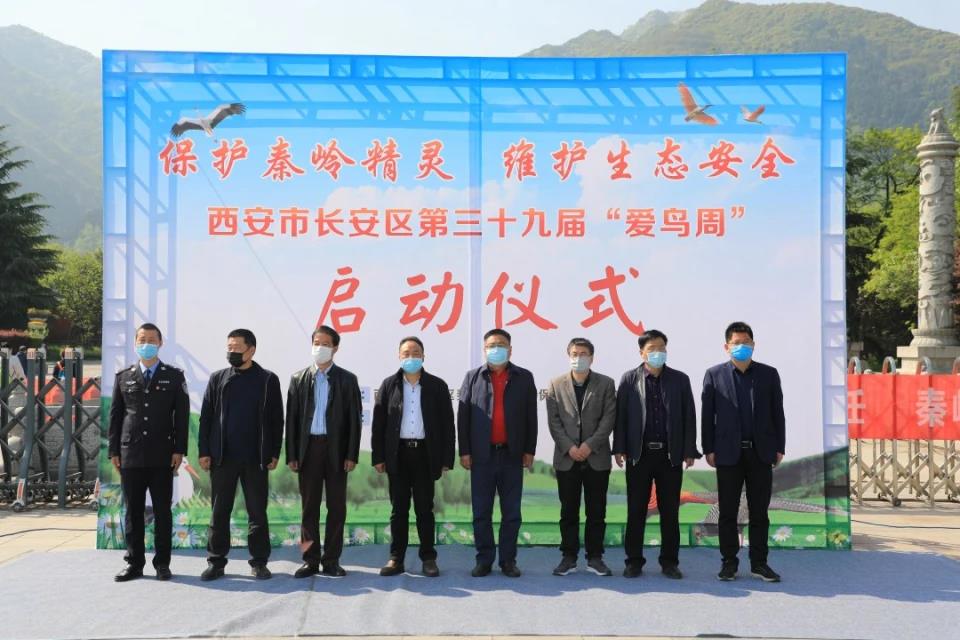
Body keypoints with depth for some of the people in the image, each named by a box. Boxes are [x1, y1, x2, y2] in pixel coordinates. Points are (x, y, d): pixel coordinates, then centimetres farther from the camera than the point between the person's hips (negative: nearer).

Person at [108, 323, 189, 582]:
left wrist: (179, 449, -6)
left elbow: (182, 415, 1)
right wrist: (114, 451, 3)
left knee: (162, 511, 3)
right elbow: (115, 415, 9)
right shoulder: (123, 377, 10)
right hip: (130, 455, 1)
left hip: (162, 455, -1)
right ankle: (134, 563, 14)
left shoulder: (174, 376, 5)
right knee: (133, 511, 6)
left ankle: (162, 563, 12)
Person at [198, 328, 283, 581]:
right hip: (222, 456, 2)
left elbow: (276, 419, 3)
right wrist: (204, 452, 0)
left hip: (256, 458, -1)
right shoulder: (218, 378, 7)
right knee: (219, 512, 6)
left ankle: (259, 562, 14)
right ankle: (216, 562, 15)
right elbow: (206, 416, 6)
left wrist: (274, 453, -2)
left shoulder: (268, 379, 2)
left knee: (258, 512, 5)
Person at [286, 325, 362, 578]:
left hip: (336, 449, -1)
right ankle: (311, 559, 12)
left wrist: (351, 455, -7)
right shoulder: (299, 378, 8)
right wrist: (291, 455, -1)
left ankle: (331, 560, 10)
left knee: (336, 506, 2)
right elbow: (292, 418, 5)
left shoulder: (347, 379, 4)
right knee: (309, 506, 5)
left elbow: (354, 419, 0)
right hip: (308, 448, 1)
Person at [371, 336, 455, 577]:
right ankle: (396, 558, 13)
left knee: (425, 508, 5)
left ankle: (428, 558, 13)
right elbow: (379, 423, 4)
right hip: (398, 454, 1)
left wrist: (446, 459, -3)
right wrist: (378, 457, -1)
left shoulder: (437, 386, 2)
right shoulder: (389, 385, 5)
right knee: (399, 509, 7)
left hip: (425, 453, -1)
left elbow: (447, 423, 1)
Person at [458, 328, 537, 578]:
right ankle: (484, 559, 14)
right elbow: (463, 416, 3)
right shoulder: (473, 377, 5)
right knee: (481, 511, 5)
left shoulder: (524, 377, 5)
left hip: (512, 454, 0)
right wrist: (464, 451, -2)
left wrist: (529, 450, 1)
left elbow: (531, 416, 5)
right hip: (482, 454, 0)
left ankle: (508, 560, 15)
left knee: (511, 511, 5)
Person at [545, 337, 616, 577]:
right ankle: (568, 557, 13)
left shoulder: (606, 384, 3)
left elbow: (609, 418, -3)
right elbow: (554, 421, 0)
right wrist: (569, 447, -11)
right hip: (566, 458, 0)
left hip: (597, 458, 0)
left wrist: (590, 445, -13)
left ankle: (595, 557, 13)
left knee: (596, 511, 4)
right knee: (568, 511, 5)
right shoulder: (556, 384, 5)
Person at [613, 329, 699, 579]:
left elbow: (689, 417, 4)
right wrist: (619, 449, -4)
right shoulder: (629, 379, 2)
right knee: (636, 511, 4)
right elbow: (620, 416, 1)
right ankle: (634, 561, 13)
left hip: (671, 455, 1)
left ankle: (669, 562, 16)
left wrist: (689, 451, -1)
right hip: (639, 454, -1)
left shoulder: (680, 379, 5)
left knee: (670, 511, 6)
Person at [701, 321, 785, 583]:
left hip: (761, 452, 1)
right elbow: (707, 414, 1)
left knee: (759, 511, 6)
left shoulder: (768, 374, 6)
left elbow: (777, 412, 7)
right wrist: (708, 449, -3)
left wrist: (779, 448, 3)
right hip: (729, 453, -1)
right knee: (728, 512, 5)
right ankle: (729, 562, 14)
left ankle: (759, 562, 15)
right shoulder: (714, 374, 2)